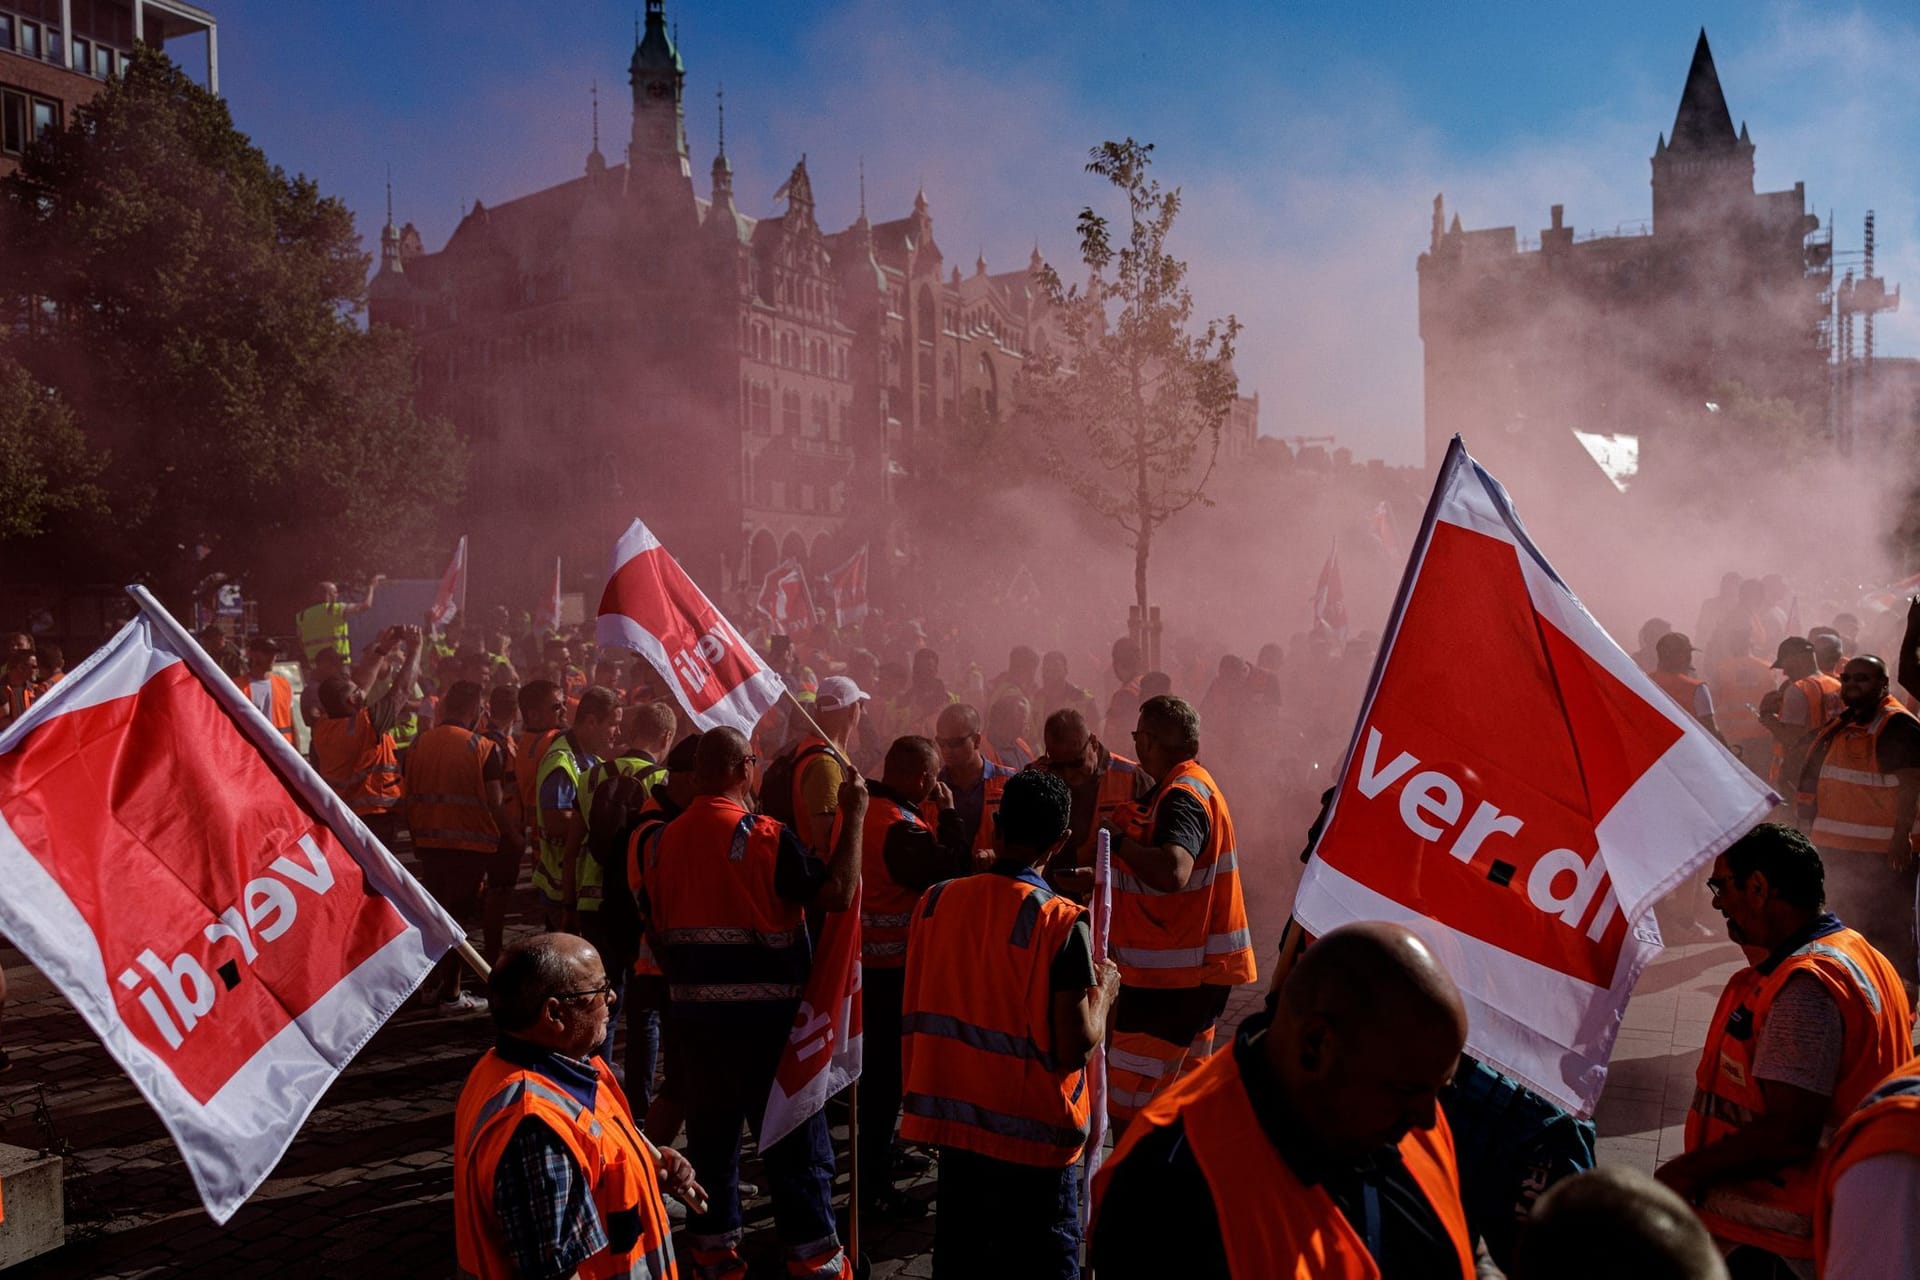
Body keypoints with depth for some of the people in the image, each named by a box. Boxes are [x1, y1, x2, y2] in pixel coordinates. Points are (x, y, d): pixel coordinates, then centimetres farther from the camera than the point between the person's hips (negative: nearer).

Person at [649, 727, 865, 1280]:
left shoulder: (667, 839, 2)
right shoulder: (766, 836, -15)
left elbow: (659, 929, 10)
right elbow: (838, 892, -20)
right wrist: (854, 816, -12)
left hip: (690, 1010, 5)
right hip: (762, 1012, -5)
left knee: (710, 1130, 18)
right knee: (793, 1134, 6)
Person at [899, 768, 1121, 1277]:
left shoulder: (935, 900, -3)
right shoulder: (1061, 923, -17)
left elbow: (914, 1014, 6)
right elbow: (1075, 1047, -17)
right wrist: (1104, 989, 0)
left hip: (953, 1119, 5)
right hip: (1032, 1134, -4)